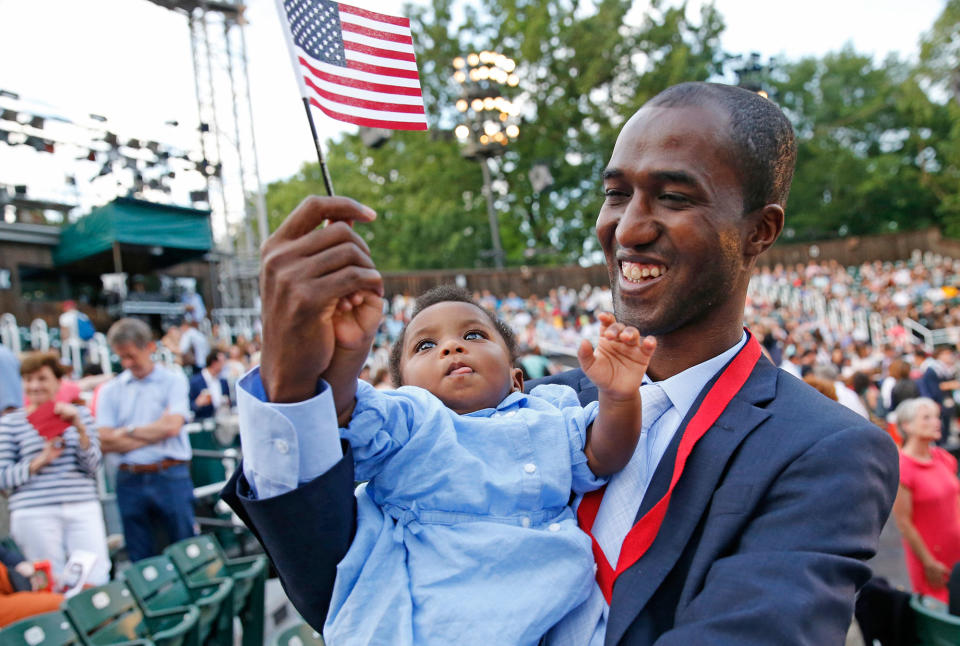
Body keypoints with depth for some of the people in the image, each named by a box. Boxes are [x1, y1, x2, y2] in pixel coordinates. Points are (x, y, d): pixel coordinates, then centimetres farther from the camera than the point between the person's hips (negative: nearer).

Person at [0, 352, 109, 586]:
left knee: (97, 580, -3)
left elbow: (93, 466, 3)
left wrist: (80, 428, -10)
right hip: (34, 514, -1)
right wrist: (41, 460, -12)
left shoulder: (81, 415, 12)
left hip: (83, 509, 2)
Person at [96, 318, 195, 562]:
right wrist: (154, 435, -6)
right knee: (139, 558, 10)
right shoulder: (110, 390, 10)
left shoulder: (173, 381, 2)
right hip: (129, 480, 3)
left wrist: (128, 431, 0)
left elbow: (172, 426, -11)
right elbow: (105, 441, -1)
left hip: (170, 477, -3)